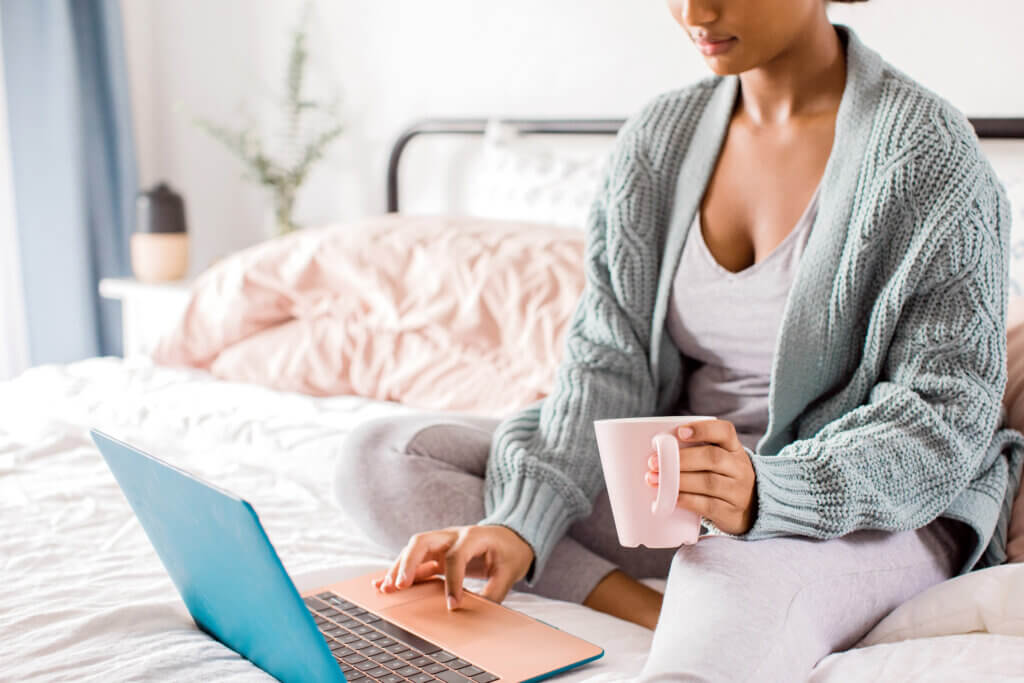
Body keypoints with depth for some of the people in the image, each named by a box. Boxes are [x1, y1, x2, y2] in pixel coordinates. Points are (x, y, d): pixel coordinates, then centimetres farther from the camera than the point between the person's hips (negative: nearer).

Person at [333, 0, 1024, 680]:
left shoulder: (927, 151, -10)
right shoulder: (658, 136, 5)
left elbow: (949, 414, -15)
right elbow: (608, 359, -1)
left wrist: (767, 491, -33)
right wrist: (522, 523, -17)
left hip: (872, 507, -7)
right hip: (676, 478, 8)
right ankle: (662, 616, -20)